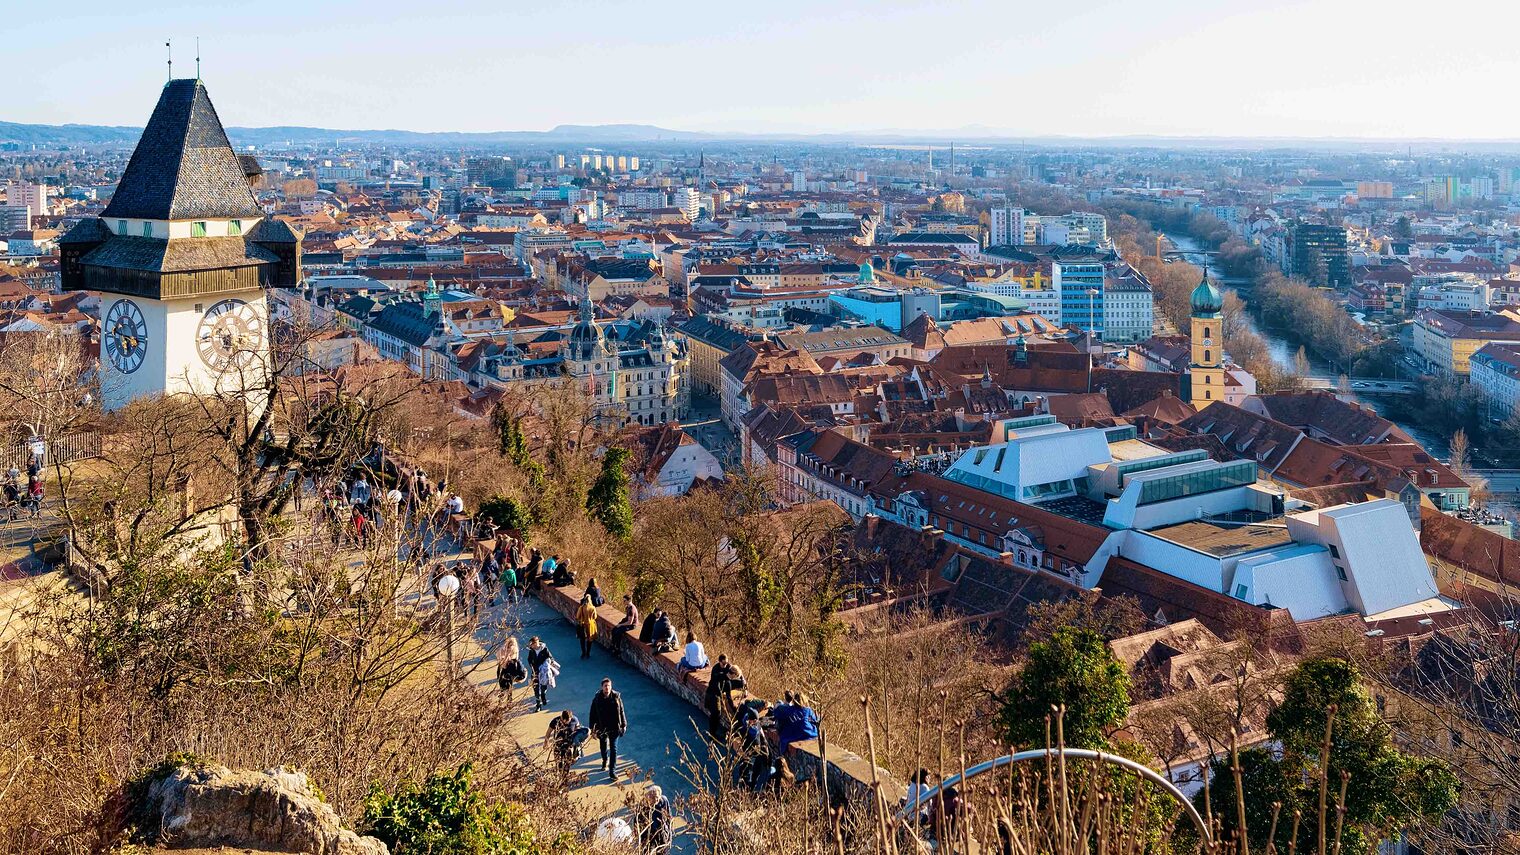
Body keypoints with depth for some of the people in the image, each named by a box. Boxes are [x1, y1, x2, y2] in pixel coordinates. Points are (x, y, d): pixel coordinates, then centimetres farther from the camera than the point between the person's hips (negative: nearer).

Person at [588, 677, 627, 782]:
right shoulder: (597, 698, -9)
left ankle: (612, 771, -1)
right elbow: (592, 714, -2)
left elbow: (621, 712, 0)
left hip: (614, 728, -1)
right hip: (602, 728, 1)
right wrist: (592, 728, -1)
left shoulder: (616, 697, -10)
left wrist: (624, 725, 3)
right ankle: (605, 762, 49)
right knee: (603, 747, 21)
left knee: (613, 749, -3)